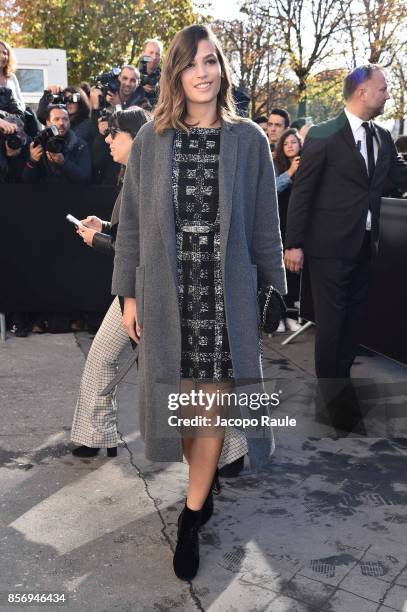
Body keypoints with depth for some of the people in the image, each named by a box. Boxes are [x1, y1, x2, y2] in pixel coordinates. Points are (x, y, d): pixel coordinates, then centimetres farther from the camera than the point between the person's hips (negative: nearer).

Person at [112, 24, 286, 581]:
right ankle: (203, 486, 37)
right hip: (167, 292, 1)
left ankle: (192, 515, 20)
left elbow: (265, 226, 4)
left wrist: (274, 293, 4)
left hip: (226, 291, -1)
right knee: (179, 400, 11)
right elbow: (132, 222, 5)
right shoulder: (151, 140, 3)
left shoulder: (249, 140, 2)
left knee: (213, 403, 2)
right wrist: (128, 293, 3)